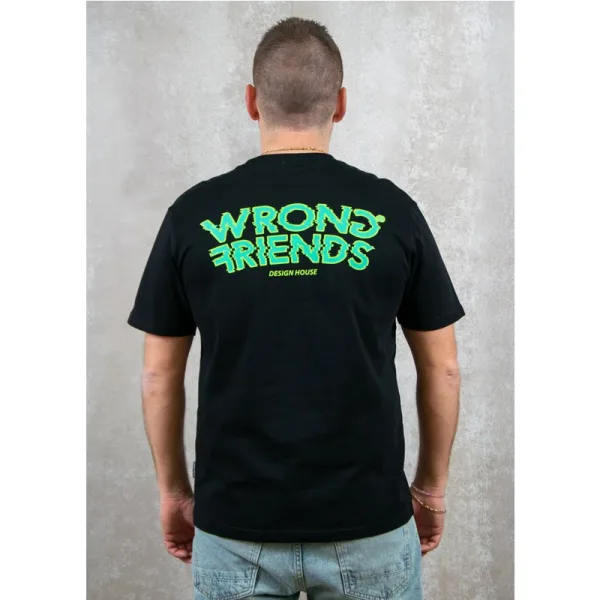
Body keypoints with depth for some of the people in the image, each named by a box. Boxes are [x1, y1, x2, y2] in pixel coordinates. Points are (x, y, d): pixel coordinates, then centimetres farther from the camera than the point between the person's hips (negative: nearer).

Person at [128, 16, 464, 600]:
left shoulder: (193, 215, -6)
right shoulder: (391, 210, -6)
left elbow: (159, 374, -1)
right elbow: (441, 368, -1)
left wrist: (174, 489, 12)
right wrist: (432, 484, 12)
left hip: (236, 523, 1)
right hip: (367, 520, 0)